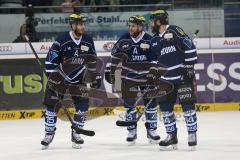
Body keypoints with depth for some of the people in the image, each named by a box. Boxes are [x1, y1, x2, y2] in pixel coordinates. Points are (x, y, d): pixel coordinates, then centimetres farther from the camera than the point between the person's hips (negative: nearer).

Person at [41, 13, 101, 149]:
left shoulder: (88, 41, -2)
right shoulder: (62, 41, -16)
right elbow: (51, 60, -13)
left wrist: (96, 77, 10)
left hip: (79, 80, 3)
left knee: (83, 105, -6)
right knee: (52, 104, -6)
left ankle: (76, 133, 8)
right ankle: (49, 133, 6)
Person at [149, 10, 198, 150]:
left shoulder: (174, 31, -10)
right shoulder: (154, 41, 13)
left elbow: (190, 48, -14)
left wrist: (189, 67, -16)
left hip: (183, 76, -7)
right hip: (166, 79, 7)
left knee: (187, 105, -6)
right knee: (165, 107, 4)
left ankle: (193, 135, 3)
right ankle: (172, 136, 13)